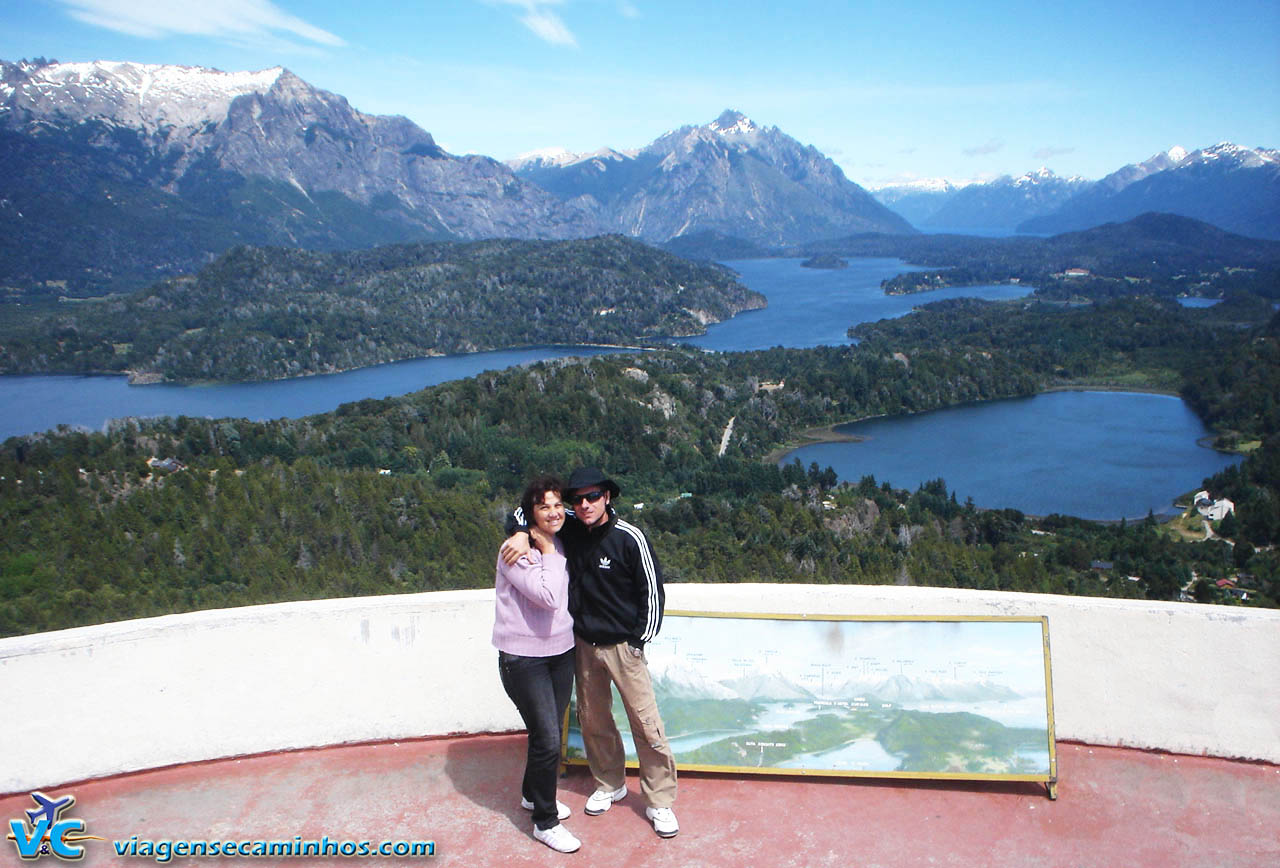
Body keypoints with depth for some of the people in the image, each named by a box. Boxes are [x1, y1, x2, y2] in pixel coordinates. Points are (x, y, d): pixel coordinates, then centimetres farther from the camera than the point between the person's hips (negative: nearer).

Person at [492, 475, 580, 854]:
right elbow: (547, 597, -27)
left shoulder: (561, 546, 4)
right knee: (548, 740, -6)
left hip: (561, 652, 7)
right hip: (524, 658, -7)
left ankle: (533, 795, 43)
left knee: (548, 734, 19)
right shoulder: (517, 552, -18)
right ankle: (546, 822, 13)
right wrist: (548, 552, -19)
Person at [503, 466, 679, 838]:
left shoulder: (629, 537, -16)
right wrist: (522, 533, -16)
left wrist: (639, 639, -7)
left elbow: (652, 591, -9)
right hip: (583, 644, 5)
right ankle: (610, 784, 37)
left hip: (622, 645, -4)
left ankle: (660, 802, 13)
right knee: (593, 720, 16)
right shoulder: (570, 530, -5)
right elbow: (524, 511, 6)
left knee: (646, 723, 0)